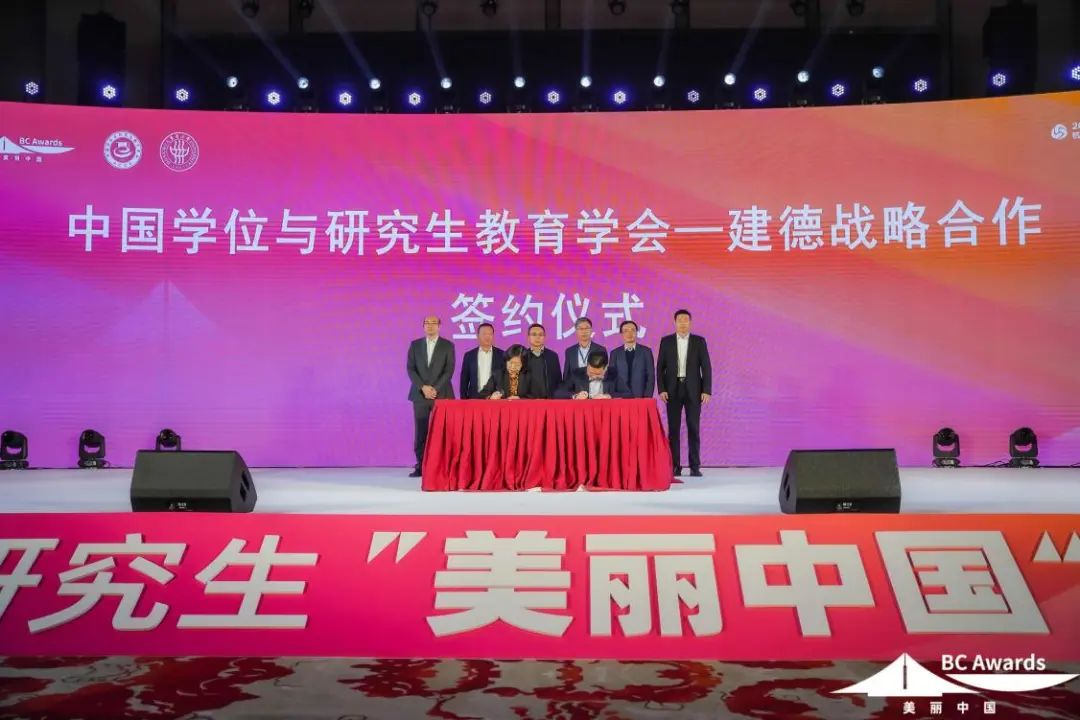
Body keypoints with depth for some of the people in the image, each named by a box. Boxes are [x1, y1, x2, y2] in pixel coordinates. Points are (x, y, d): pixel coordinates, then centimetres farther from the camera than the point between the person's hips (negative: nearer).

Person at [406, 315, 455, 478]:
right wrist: (423, 387, -9)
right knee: (420, 432, 0)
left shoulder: (448, 346, 4)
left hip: (441, 394, -2)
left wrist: (435, 389, -13)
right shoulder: (415, 344, 10)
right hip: (420, 395, 2)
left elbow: (449, 371, -3)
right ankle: (421, 466, 3)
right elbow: (410, 368, 3)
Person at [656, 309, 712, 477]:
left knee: (694, 428, -1)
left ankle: (695, 466, 3)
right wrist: (661, 389, -6)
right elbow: (660, 367, 4)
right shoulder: (666, 341, 5)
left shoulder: (699, 341, 4)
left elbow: (706, 367, 1)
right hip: (673, 390, 0)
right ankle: (674, 466, 5)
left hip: (693, 390, 0)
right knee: (673, 428, 1)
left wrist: (706, 390, -7)